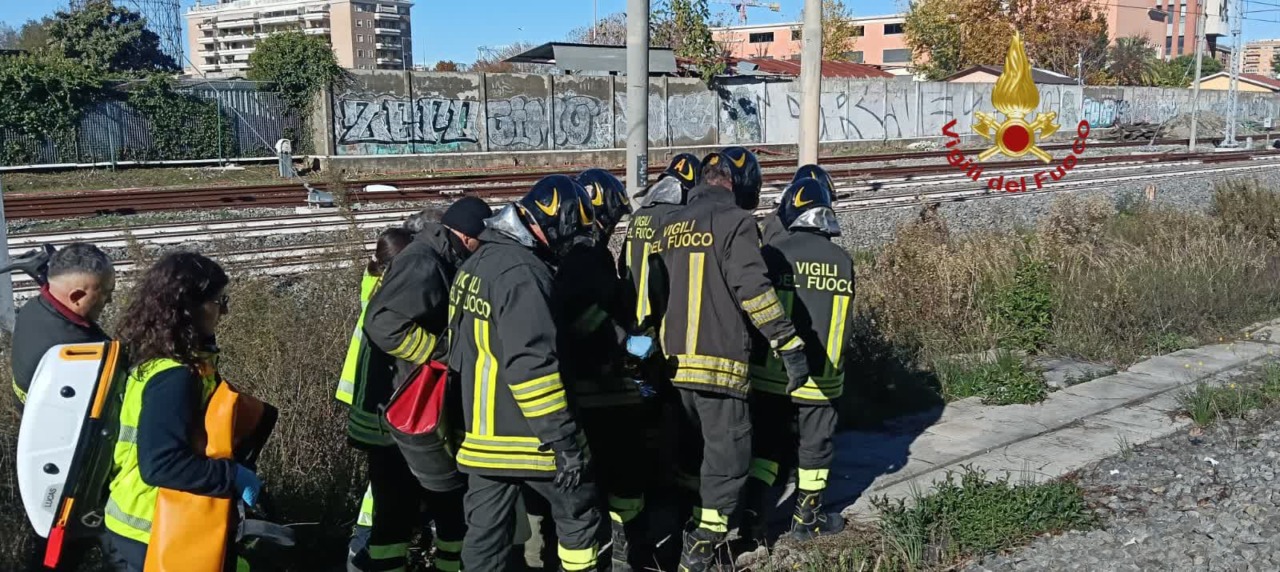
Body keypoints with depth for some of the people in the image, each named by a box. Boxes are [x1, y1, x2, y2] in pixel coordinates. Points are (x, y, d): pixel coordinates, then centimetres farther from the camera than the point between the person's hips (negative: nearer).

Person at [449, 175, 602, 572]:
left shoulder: (475, 265, 12)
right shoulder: (523, 274, -20)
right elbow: (531, 365, -26)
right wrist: (564, 439, -22)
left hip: (482, 434, 9)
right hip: (528, 436, -8)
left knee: (485, 531, 11)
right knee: (577, 511, 11)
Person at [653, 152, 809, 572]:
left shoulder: (669, 226, 13)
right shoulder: (736, 222, -6)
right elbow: (753, 288, -15)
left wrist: (649, 343, 26)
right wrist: (790, 345, -13)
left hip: (671, 361, 7)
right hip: (719, 364, -6)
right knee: (728, 451, 3)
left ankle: (679, 530, 28)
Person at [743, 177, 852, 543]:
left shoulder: (773, 254, -11)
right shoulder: (842, 261, -4)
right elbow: (844, 325, 6)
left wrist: (757, 356, 9)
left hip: (771, 375, -1)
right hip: (821, 377, 1)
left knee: (767, 441, 12)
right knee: (814, 444, 13)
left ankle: (752, 511, 3)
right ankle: (807, 519, 23)